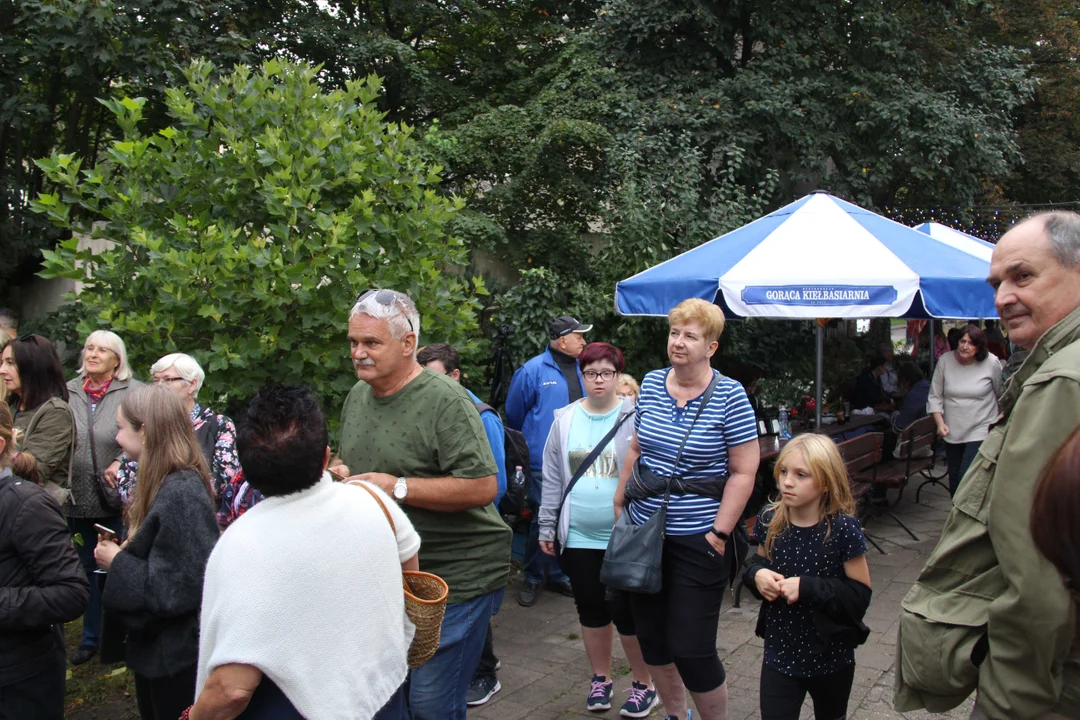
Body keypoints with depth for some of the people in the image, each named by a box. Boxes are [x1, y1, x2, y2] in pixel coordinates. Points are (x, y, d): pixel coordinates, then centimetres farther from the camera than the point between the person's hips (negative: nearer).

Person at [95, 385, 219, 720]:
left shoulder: (181, 494, -26)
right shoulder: (165, 484, 4)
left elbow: (180, 588, -27)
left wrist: (117, 564, -17)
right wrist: (121, 551, -3)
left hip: (176, 654, -9)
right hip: (154, 644, 9)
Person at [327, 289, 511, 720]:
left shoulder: (445, 401, -17)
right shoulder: (357, 397, 9)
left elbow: (483, 487, -23)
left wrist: (396, 487, -23)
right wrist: (339, 474, 1)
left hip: (457, 578, -7)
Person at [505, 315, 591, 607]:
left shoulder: (580, 370, 6)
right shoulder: (533, 371, -10)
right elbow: (514, 415, 0)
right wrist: (525, 449, 11)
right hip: (544, 463, -5)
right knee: (542, 521, 3)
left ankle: (558, 574, 29)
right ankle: (532, 578, 20)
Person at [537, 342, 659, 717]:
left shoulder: (634, 417, -6)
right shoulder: (565, 420, 4)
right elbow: (552, 479, 9)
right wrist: (547, 527, 9)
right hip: (578, 536, 4)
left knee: (625, 609, 1)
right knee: (590, 608, 14)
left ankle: (643, 684, 21)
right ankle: (600, 678, 33)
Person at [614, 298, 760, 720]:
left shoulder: (729, 396, -11)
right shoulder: (651, 384, 4)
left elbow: (744, 472, -11)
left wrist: (720, 532, -14)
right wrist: (620, 502, 12)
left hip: (697, 541, -5)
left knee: (691, 649, -1)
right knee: (651, 639, 15)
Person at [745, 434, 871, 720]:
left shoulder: (842, 528, -20)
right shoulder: (769, 520, -9)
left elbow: (860, 593, -18)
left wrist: (807, 588, -28)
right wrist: (757, 574, -14)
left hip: (830, 656, -1)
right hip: (779, 652, 2)